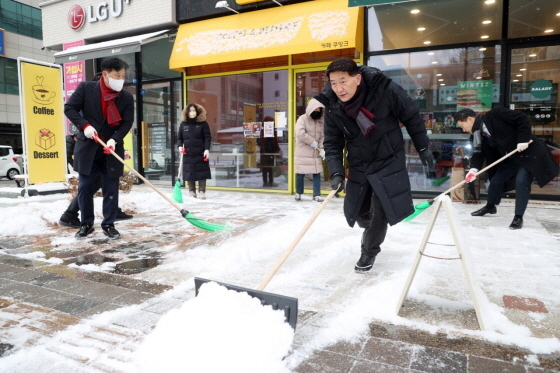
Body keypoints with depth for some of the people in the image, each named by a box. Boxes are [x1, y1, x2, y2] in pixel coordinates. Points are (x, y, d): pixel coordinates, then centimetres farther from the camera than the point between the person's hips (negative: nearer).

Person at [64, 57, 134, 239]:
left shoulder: (127, 98, 0)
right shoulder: (85, 88, -1)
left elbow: (127, 122, -3)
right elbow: (69, 108, -1)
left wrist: (114, 139, -19)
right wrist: (84, 125, -16)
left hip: (111, 151, 1)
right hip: (87, 148, 0)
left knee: (111, 190, 3)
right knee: (85, 188, 6)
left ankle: (109, 224, 16)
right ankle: (86, 224, 20)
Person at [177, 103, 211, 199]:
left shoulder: (203, 123, -1)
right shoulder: (183, 124, 8)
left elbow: (207, 137, -4)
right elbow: (179, 137, 13)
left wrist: (207, 149, -15)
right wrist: (180, 146, -6)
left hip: (200, 153, -3)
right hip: (188, 153, 3)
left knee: (201, 173, -1)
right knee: (189, 173, 5)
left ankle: (202, 191, 6)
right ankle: (192, 191, 16)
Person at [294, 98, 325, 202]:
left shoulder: (320, 121, 7)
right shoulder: (302, 119, -9)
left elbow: (323, 136, 6)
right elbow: (300, 133, -23)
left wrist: (322, 149, -9)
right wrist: (312, 142, -17)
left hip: (316, 153, 5)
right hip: (303, 153, -4)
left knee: (317, 174, 3)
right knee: (300, 174, 4)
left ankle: (316, 195, 10)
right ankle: (298, 193, 22)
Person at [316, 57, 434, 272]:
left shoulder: (386, 90, -24)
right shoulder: (332, 106, -14)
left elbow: (411, 117, -8)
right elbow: (332, 143, -5)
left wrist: (423, 147, -1)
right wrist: (336, 172, -18)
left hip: (389, 162, -3)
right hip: (358, 166, 4)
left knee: (381, 211, -6)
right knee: (357, 212, 10)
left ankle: (369, 252, 19)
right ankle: (373, 232, 46)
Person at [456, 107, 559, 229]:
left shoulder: (495, 114, -20)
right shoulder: (478, 134, 2)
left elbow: (522, 119, -20)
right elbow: (479, 152, -5)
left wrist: (523, 139, -25)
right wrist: (474, 169, -21)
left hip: (529, 153, -8)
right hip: (511, 158, 8)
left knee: (521, 181, -18)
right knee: (496, 180, 9)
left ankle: (518, 217, -7)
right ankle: (490, 206, 35)